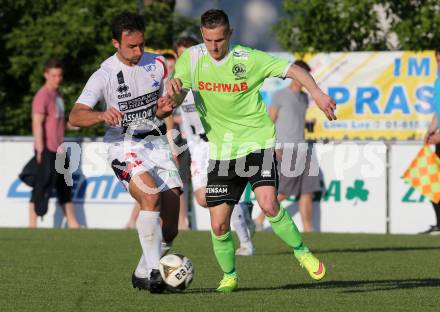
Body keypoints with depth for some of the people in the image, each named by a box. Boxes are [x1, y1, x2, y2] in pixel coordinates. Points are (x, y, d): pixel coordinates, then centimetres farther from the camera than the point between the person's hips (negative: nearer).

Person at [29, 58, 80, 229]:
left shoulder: (58, 94, 16)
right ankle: (32, 225, -4)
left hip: (58, 149, 9)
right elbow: (37, 124, -18)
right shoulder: (42, 96, -12)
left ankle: (72, 223, 20)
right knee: (42, 188, -8)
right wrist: (40, 150, -23)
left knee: (65, 187, 13)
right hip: (46, 150, -9)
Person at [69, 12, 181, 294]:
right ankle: (154, 270, -28)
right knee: (150, 195, -32)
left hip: (157, 143, 5)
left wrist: (164, 109, -9)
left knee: (170, 228, -1)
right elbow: (76, 116, -22)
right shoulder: (105, 75, -13)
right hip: (124, 146, -5)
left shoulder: (157, 64, 3)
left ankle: (142, 274, 22)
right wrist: (102, 116, -42)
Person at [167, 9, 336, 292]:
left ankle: (301, 252, 1)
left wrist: (317, 93, -24)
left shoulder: (248, 59, -9)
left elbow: (292, 69, -8)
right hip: (221, 150, 3)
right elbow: (174, 97, -1)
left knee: (269, 205, -23)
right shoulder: (192, 58, -2)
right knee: (219, 224, -1)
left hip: (257, 143, -3)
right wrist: (173, 86, -26)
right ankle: (229, 277, 24)